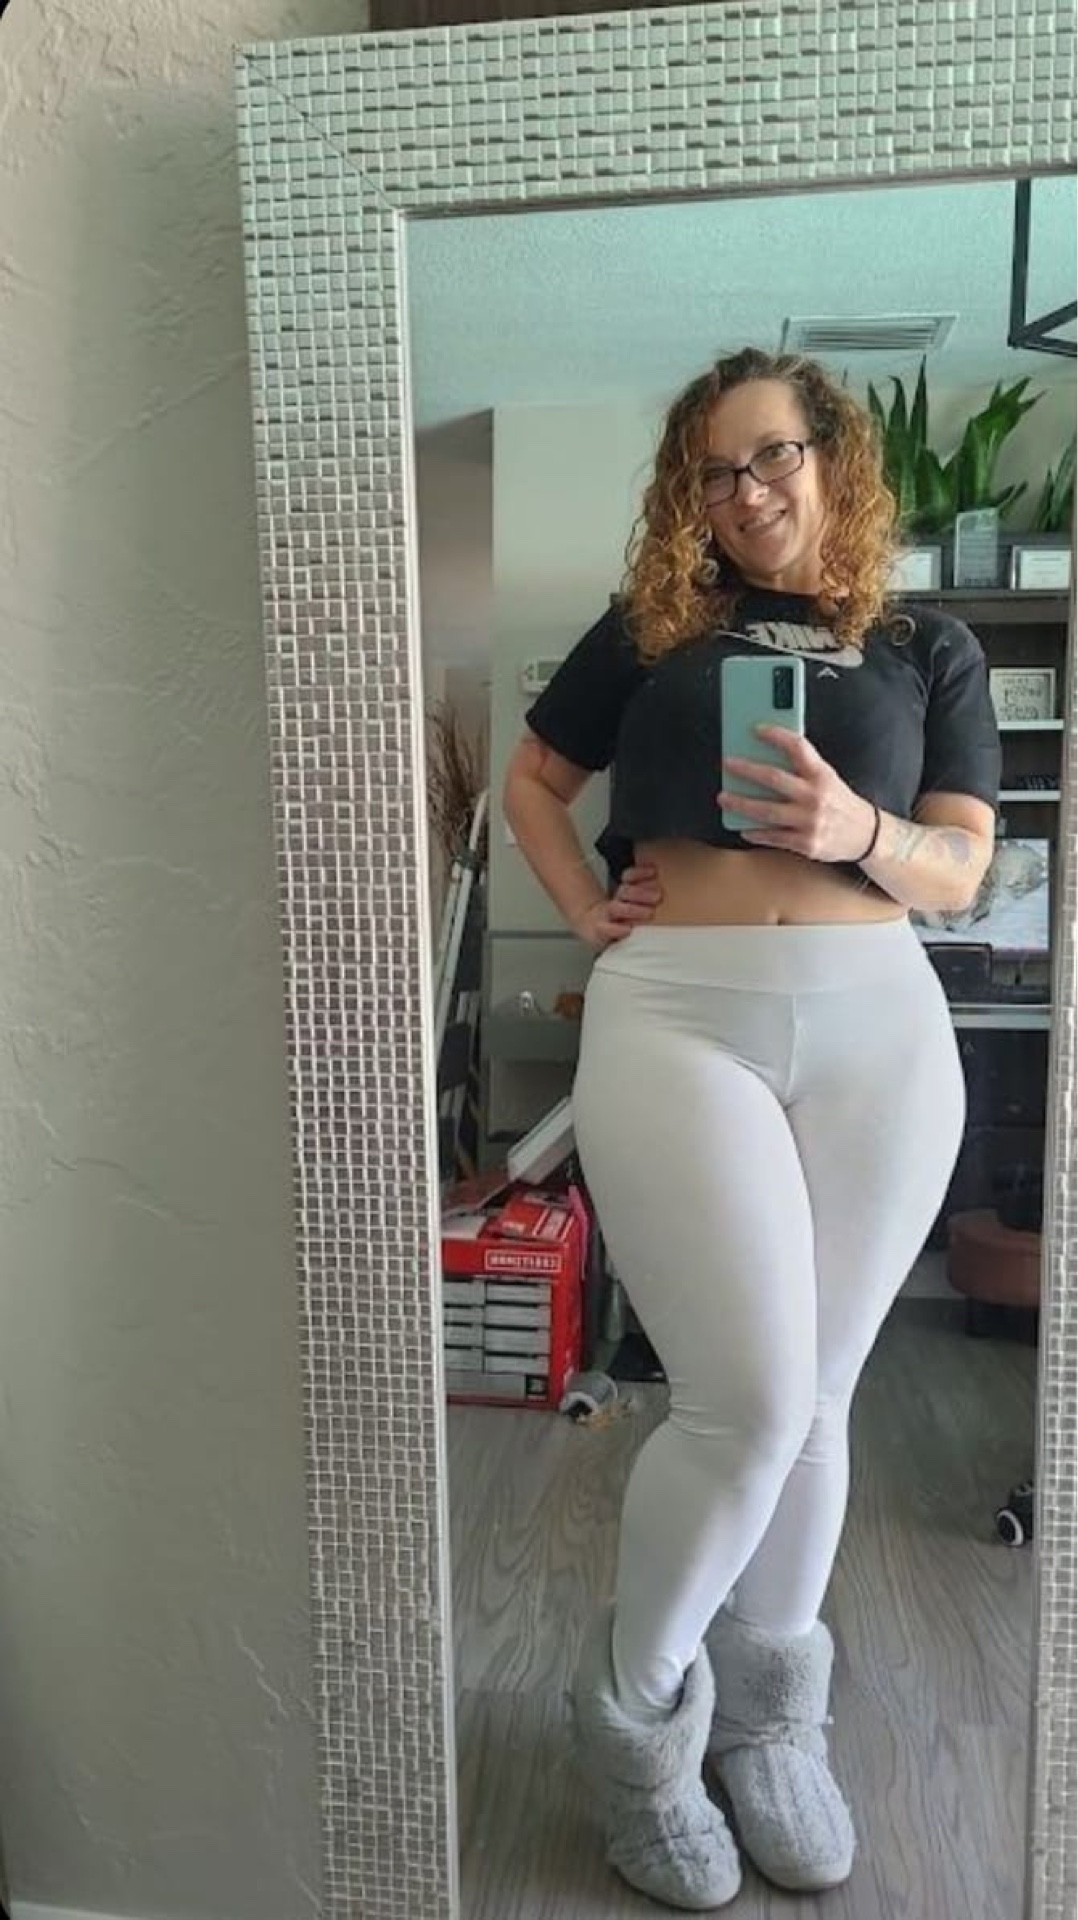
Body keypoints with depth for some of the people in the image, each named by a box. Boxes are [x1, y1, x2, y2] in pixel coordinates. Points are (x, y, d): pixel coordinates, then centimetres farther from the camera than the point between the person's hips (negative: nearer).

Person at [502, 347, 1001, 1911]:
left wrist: (861, 831, -12)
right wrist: (584, 909, 6)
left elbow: (961, 866, 9)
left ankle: (766, 1715, 32)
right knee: (747, 1404, -9)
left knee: (813, 1401, 9)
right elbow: (531, 779, 22)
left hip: (877, 1028, 2)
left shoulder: (928, 648, 14)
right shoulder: (648, 627, 14)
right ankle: (633, 1711, 19)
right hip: (673, 1017, -2)